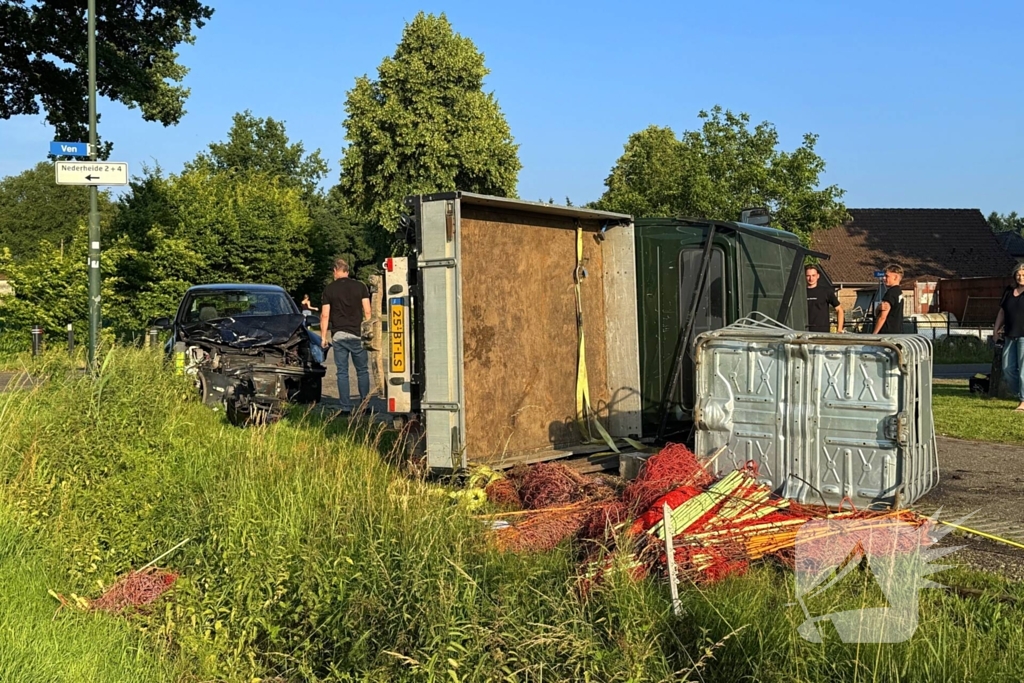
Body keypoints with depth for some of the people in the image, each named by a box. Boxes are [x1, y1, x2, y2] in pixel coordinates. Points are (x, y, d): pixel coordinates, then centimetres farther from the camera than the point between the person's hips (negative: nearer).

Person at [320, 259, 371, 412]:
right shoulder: (360, 286, 3)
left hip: (338, 335, 0)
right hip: (357, 334, 0)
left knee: (342, 372, 3)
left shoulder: (329, 289, 2)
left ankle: (346, 408, 2)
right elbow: (367, 311, 0)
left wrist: (324, 336, 5)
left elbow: (325, 315, -1)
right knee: (362, 370, 9)